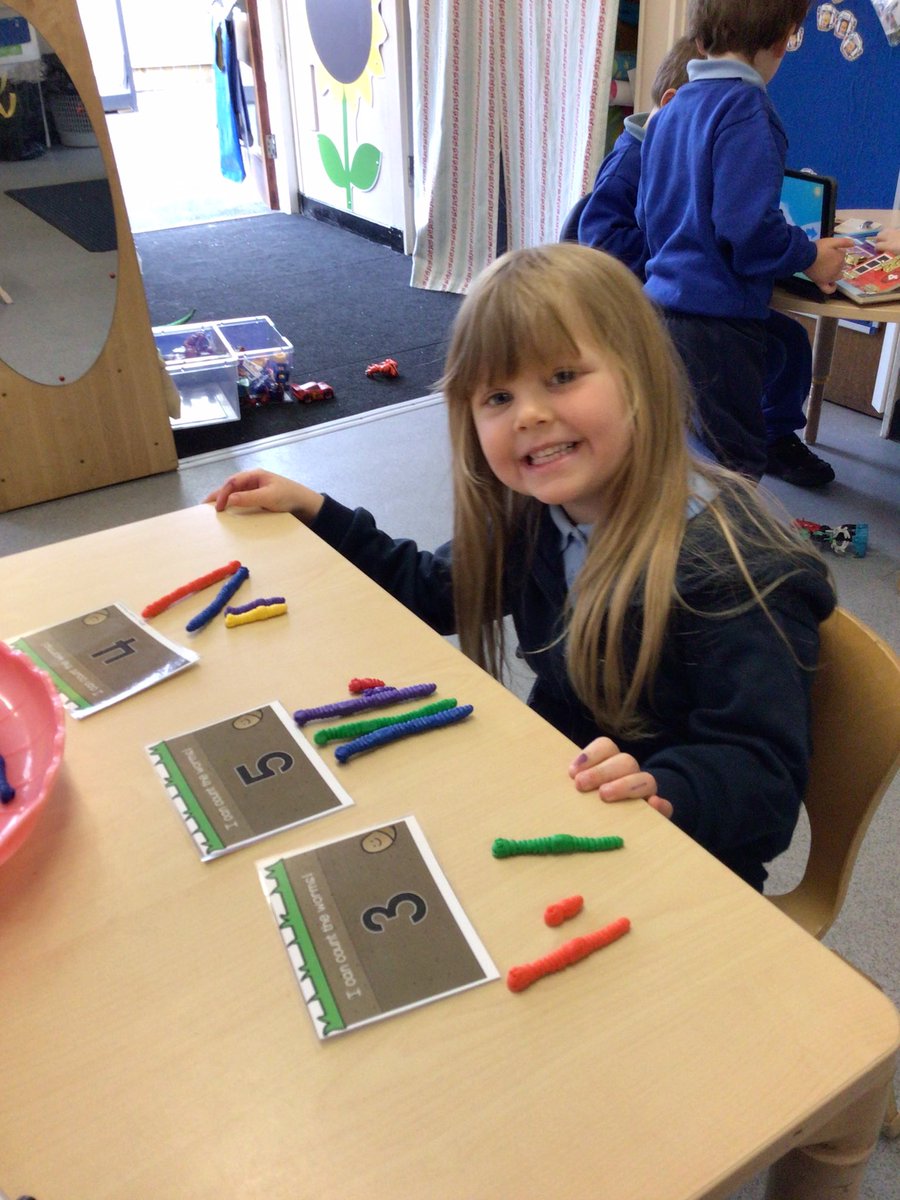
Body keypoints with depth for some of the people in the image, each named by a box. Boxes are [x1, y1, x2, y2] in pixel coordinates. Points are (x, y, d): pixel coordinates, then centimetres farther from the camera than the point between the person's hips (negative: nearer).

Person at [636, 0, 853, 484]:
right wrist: (810, 258, -5)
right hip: (716, 317, -9)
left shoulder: (670, 111, 13)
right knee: (735, 467, 0)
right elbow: (748, 227, -21)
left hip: (661, 303, 9)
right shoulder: (745, 107, -13)